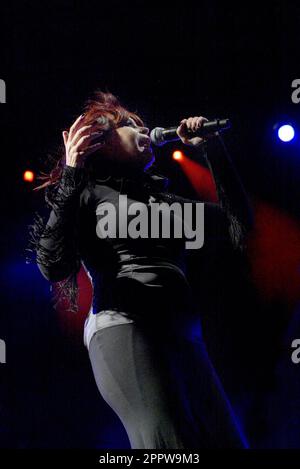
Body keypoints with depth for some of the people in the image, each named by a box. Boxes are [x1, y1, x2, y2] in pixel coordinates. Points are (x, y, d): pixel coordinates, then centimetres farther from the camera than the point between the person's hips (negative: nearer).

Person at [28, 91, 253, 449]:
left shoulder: (163, 197, 24)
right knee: (173, 444, -20)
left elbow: (239, 228, 19)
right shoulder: (88, 192, 9)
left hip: (183, 336, 6)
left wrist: (214, 153, 17)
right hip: (123, 329, -6)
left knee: (226, 441, 1)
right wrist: (71, 176, -8)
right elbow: (53, 267, -7)